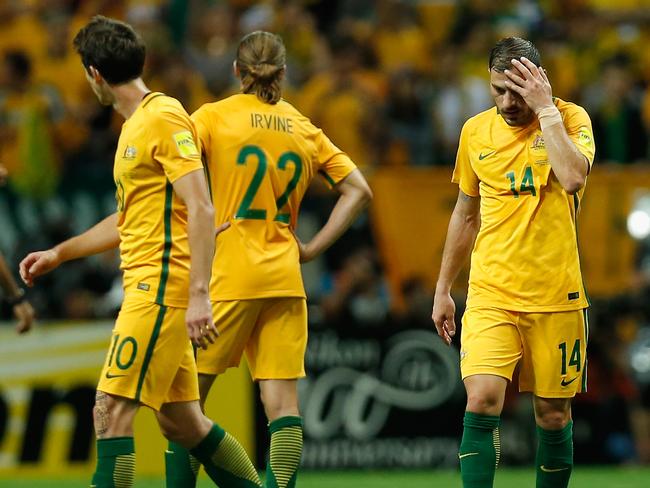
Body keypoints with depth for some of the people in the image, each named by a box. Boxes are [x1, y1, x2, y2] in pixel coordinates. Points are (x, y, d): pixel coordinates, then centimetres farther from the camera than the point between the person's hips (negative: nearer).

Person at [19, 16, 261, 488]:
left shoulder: (164, 117, -10)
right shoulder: (134, 126, 20)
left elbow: (201, 209, -18)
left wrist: (199, 294, -24)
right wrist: (59, 253, 35)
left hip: (162, 285, -10)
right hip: (147, 286, 10)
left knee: (111, 409, -13)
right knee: (182, 422, 11)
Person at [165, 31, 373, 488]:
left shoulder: (213, 117, -1)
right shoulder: (305, 129, 11)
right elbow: (359, 191, 10)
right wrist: (312, 248, 9)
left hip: (227, 274, -4)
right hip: (284, 277, 4)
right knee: (283, 401, 0)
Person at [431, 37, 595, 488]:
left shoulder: (570, 119, -3)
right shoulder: (476, 131, 7)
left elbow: (573, 178, -24)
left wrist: (546, 111, -18)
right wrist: (443, 289, 20)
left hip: (556, 296, -1)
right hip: (490, 294, 1)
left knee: (553, 414, 5)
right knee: (482, 401, -16)